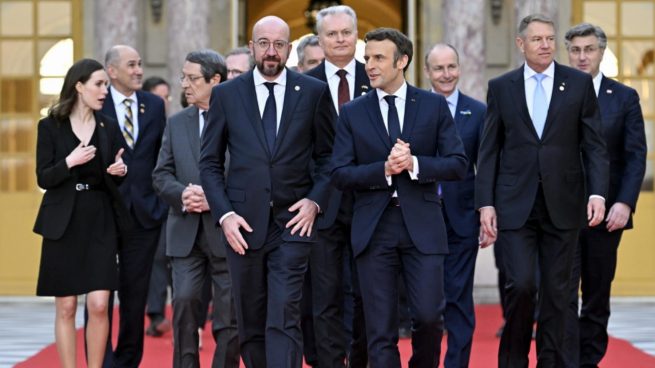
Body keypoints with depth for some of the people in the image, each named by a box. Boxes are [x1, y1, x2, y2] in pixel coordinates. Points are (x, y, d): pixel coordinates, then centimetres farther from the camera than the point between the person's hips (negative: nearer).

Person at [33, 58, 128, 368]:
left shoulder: (108, 128, 7)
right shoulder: (50, 127, 0)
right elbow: (43, 179, -4)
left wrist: (121, 171, -9)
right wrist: (69, 162, -21)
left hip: (99, 224, 2)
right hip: (63, 224, -2)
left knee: (99, 305, -7)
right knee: (66, 308, 2)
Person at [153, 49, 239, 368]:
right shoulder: (176, 123, 13)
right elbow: (161, 174, 9)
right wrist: (182, 195, -11)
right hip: (186, 232, 3)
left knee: (230, 313, 2)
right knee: (184, 300, -7)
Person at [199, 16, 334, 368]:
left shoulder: (313, 92, 4)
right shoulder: (225, 94, 5)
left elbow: (327, 154, 9)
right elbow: (210, 162, 6)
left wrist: (315, 200, -6)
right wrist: (224, 214, -6)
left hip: (292, 220, -2)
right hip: (244, 221, 2)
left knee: (284, 319, -12)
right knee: (250, 323, 9)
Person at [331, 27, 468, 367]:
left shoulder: (434, 106, 5)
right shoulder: (352, 113, 7)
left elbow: (457, 164, 1)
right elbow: (340, 174, 1)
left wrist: (415, 164, -14)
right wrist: (384, 169, -14)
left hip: (422, 225, -1)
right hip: (374, 228, 1)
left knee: (428, 317, -6)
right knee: (380, 329, 1)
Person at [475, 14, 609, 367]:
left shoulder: (579, 83, 5)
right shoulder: (500, 87, 5)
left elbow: (594, 145, 3)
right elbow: (488, 151, 5)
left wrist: (597, 193, -9)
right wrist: (485, 204, -2)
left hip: (562, 205, 1)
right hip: (515, 205, -1)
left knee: (556, 291, 5)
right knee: (521, 285, -10)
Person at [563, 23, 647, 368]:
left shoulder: (624, 97, 6)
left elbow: (636, 156, 1)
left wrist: (624, 203, -11)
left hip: (606, 213, 1)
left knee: (597, 297, 9)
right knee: (564, 296, -7)